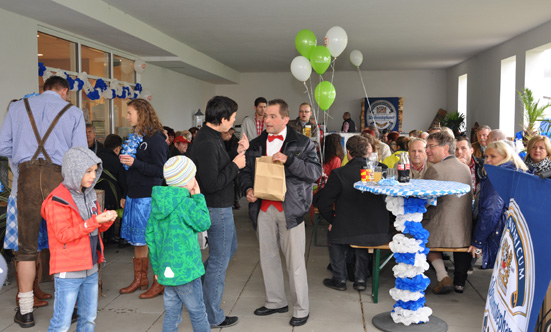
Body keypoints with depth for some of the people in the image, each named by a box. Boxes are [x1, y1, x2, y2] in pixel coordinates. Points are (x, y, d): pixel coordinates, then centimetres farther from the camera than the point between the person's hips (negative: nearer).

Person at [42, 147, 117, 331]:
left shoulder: (89, 195, 10)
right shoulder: (58, 200, -14)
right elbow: (63, 234, -19)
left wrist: (107, 220, -5)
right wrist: (94, 221, -25)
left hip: (90, 268, 8)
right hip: (68, 272, -7)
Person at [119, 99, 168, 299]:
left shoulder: (155, 139, -12)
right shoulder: (135, 137, 14)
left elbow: (160, 170, -16)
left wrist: (135, 163, -22)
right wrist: (125, 196, 19)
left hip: (149, 197, -8)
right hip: (134, 196, 8)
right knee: (137, 241, 14)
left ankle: (159, 282, 10)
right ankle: (139, 279, 26)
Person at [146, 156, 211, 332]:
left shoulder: (157, 202, 5)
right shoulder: (186, 204, -19)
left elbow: (150, 235, 9)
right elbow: (204, 223, -6)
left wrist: (156, 266, 17)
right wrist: (198, 197, -2)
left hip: (167, 269, 7)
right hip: (185, 269, -7)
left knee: (171, 313, 16)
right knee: (198, 312, 10)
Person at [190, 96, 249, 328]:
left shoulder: (210, 137, 7)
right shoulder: (207, 143, -26)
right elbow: (212, 183, -29)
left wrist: (237, 153, 3)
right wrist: (235, 165, -19)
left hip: (220, 206, 10)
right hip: (217, 208, -10)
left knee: (229, 248, 27)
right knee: (219, 260, 4)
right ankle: (213, 318, 19)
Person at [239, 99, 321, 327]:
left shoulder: (302, 143, -1)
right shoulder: (256, 144, 12)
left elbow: (316, 171, -8)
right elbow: (245, 171, 17)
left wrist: (289, 160, -19)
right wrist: (248, 189, -3)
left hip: (290, 209, -5)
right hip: (263, 208, 5)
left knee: (295, 261, 1)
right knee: (268, 257, 14)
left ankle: (301, 308, 16)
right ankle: (276, 301, 31)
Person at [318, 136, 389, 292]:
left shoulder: (338, 173, -12)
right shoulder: (382, 170, -4)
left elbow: (323, 205, -7)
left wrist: (333, 220, 11)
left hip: (347, 233, -3)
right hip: (379, 233, 4)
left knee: (334, 233, 29)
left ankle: (339, 279, 31)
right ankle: (360, 279, 35)